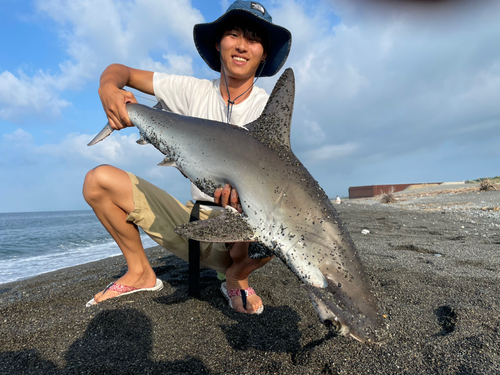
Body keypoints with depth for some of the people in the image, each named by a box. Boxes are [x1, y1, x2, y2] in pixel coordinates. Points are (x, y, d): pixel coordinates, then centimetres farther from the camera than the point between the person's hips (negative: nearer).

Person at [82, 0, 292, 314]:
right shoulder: (195, 91, 1)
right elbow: (120, 71, 8)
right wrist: (109, 89, -17)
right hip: (193, 221, 3)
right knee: (99, 179, -5)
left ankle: (237, 277, -2)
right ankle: (141, 273, 9)